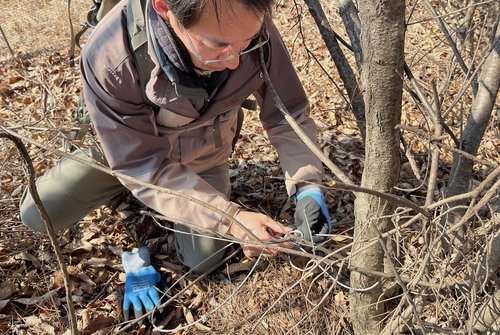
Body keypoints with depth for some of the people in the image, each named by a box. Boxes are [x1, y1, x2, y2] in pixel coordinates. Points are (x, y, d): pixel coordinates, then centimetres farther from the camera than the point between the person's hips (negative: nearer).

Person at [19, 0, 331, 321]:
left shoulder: (255, 30, -33)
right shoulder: (109, 57, -41)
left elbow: (289, 116, -20)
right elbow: (145, 166, -33)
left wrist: (308, 187, -35)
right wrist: (230, 218, -42)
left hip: (204, 157, 2)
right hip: (130, 152, -1)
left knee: (204, 261, 2)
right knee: (38, 215, -14)